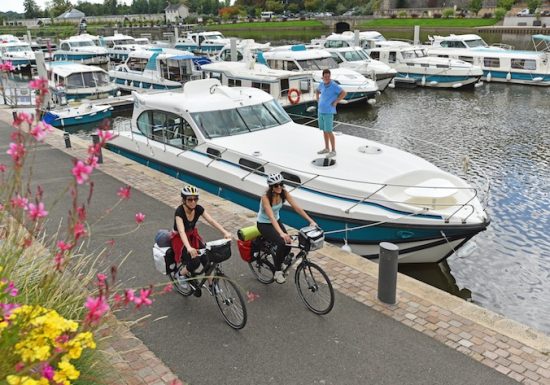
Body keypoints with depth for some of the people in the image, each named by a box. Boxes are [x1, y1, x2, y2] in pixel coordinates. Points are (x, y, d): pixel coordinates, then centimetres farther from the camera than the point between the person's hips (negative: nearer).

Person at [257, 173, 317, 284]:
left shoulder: (284, 193, -14)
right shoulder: (266, 197, -30)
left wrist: (311, 221, -26)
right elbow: (271, 217, -41)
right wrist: (281, 233, -54)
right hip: (264, 224, -5)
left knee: (288, 245, -13)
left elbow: (296, 207, -17)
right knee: (282, 243, -27)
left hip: (277, 221, 5)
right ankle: (277, 272, -9)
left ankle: (279, 264, 19)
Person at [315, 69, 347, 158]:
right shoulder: (322, 84, 8)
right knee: (324, 131, 13)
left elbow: (343, 93, -17)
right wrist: (318, 100, 15)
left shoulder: (334, 85, -12)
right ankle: (327, 148, 24)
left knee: (329, 131, -6)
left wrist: (335, 102, -15)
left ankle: (333, 151, 2)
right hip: (320, 111, 7)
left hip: (328, 112, -7)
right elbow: (317, 91, 29)